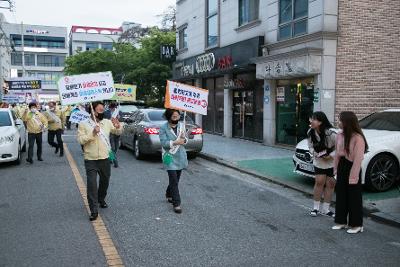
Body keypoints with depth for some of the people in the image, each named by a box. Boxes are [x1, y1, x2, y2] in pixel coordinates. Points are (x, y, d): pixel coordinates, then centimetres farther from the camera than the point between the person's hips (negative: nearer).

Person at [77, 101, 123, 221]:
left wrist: (118, 126, -13)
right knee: (92, 185, -10)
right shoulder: (84, 124, -7)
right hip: (90, 160, -4)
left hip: (105, 158, 4)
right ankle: (94, 211, -5)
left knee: (105, 181, 20)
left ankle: (101, 199, 46)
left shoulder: (107, 122, 2)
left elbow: (118, 132, 10)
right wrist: (92, 133, -26)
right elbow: (80, 140, -13)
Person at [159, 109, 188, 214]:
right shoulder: (163, 128, -10)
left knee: (176, 179, 16)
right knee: (174, 181, -9)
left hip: (180, 157, 5)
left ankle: (169, 194, 41)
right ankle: (176, 203, -2)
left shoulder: (182, 125, 5)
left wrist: (184, 139, -14)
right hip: (170, 157, -5)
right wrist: (175, 142, -28)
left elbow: (185, 139, 9)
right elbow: (163, 142, -17)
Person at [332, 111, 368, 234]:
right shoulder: (340, 135, 2)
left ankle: (356, 225, 17)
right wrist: (336, 169, 8)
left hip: (352, 168, -7)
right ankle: (341, 221, 26)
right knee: (341, 196, 14)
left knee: (354, 198, 4)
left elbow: (358, 158, -19)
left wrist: (354, 176, -19)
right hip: (342, 167, 7)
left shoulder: (358, 138, -18)